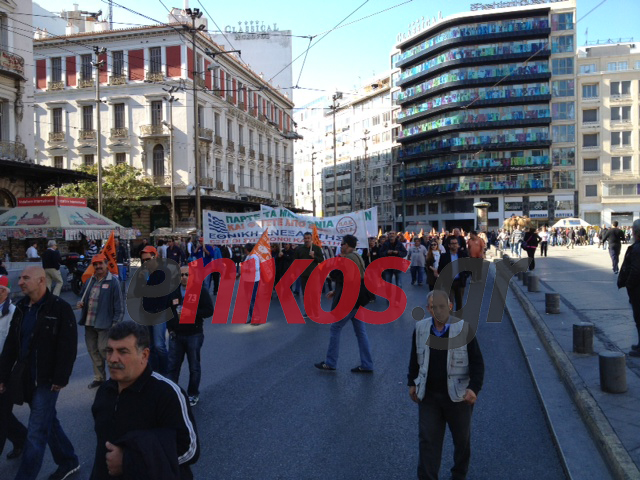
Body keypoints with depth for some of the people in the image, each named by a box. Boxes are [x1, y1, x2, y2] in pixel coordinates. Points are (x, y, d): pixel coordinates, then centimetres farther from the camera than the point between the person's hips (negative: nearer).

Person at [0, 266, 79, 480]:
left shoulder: (60, 308, -13)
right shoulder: (21, 308, 9)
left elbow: (68, 347, -16)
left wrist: (60, 378, -18)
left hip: (47, 379, -7)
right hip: (26, 378, 8)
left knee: (36, 432, -3)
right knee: (49, 422, 19)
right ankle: (69, 462, 35)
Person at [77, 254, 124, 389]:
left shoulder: (113, 282, -10)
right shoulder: (90, 281, 9)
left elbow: (119, 305, -11)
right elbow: (82, 296, 26)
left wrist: (115, 323, -15)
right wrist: (81, 303, 2)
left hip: (104, 323, -7)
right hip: (89, 323, 7)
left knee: (103, 349, -7)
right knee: (92, 350, 12)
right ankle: (99, 377, 26)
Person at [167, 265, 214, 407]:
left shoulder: (201, 291, -7)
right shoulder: (172, 291, 5)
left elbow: (209, 310, -10)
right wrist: (170, 328, 7)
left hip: (194, 335, -3)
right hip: (175, 335, 3)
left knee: (194, 367, 9)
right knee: (173, 366, 8)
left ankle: (193, 394, 24)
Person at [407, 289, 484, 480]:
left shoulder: (463, 329, -12)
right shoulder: (420, 328, -2)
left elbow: (477, 362, -9)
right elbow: (415, 358, 11)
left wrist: (474, 387, -19)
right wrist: (412, 383, 11)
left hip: (458, 396, -1)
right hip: (428, 395, 2)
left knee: (461, 439, 17)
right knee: (427, 440, 1)